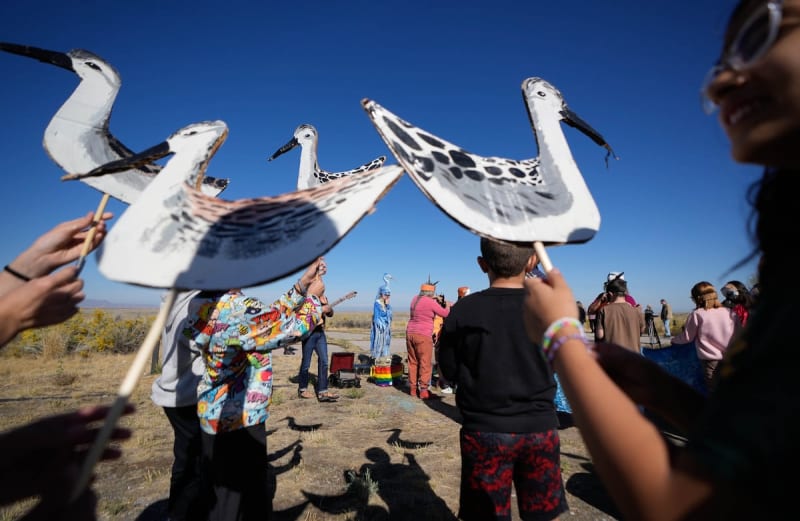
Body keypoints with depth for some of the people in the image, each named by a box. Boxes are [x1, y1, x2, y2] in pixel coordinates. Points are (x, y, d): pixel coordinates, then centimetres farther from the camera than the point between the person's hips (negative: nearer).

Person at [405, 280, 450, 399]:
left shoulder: (415, 299, 8)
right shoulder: (431, 302, -12)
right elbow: (445, 313, -2)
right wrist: (447, 306, 18)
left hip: (410, 333, 7)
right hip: (423, 336, -7)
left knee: (413, 362, 14)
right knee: (425, 363, 1)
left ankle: (413, 388, 20)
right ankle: (423, 390, 2)